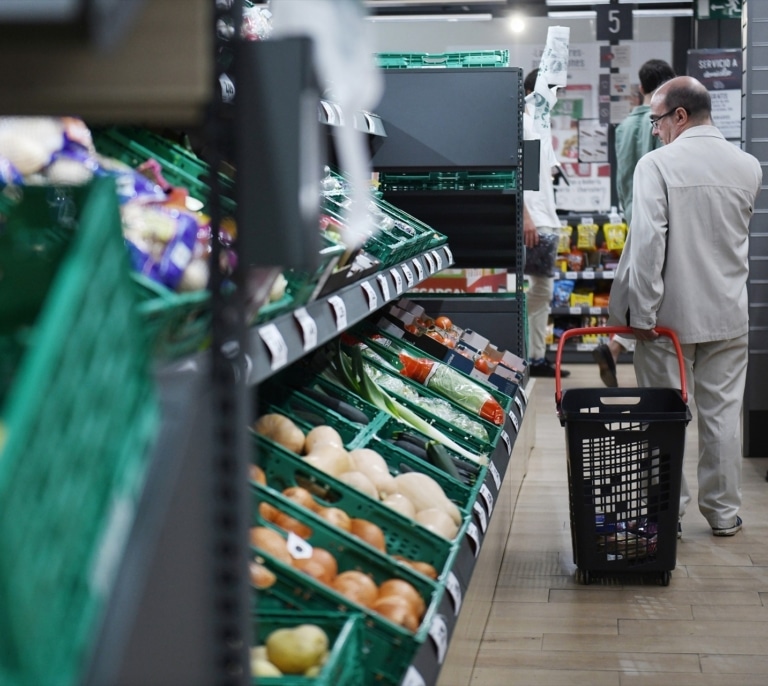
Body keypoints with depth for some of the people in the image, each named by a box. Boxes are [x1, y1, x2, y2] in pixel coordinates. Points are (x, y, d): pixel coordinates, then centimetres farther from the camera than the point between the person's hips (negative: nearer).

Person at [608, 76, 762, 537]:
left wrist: (642, 312, -16)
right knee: (723, 412, 11)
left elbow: (647, 241, -19)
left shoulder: (657, 165, -14)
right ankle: (724, 512, 18)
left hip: (671, 314, -3)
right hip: (729, 313, 4)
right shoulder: (748, 167, 0)